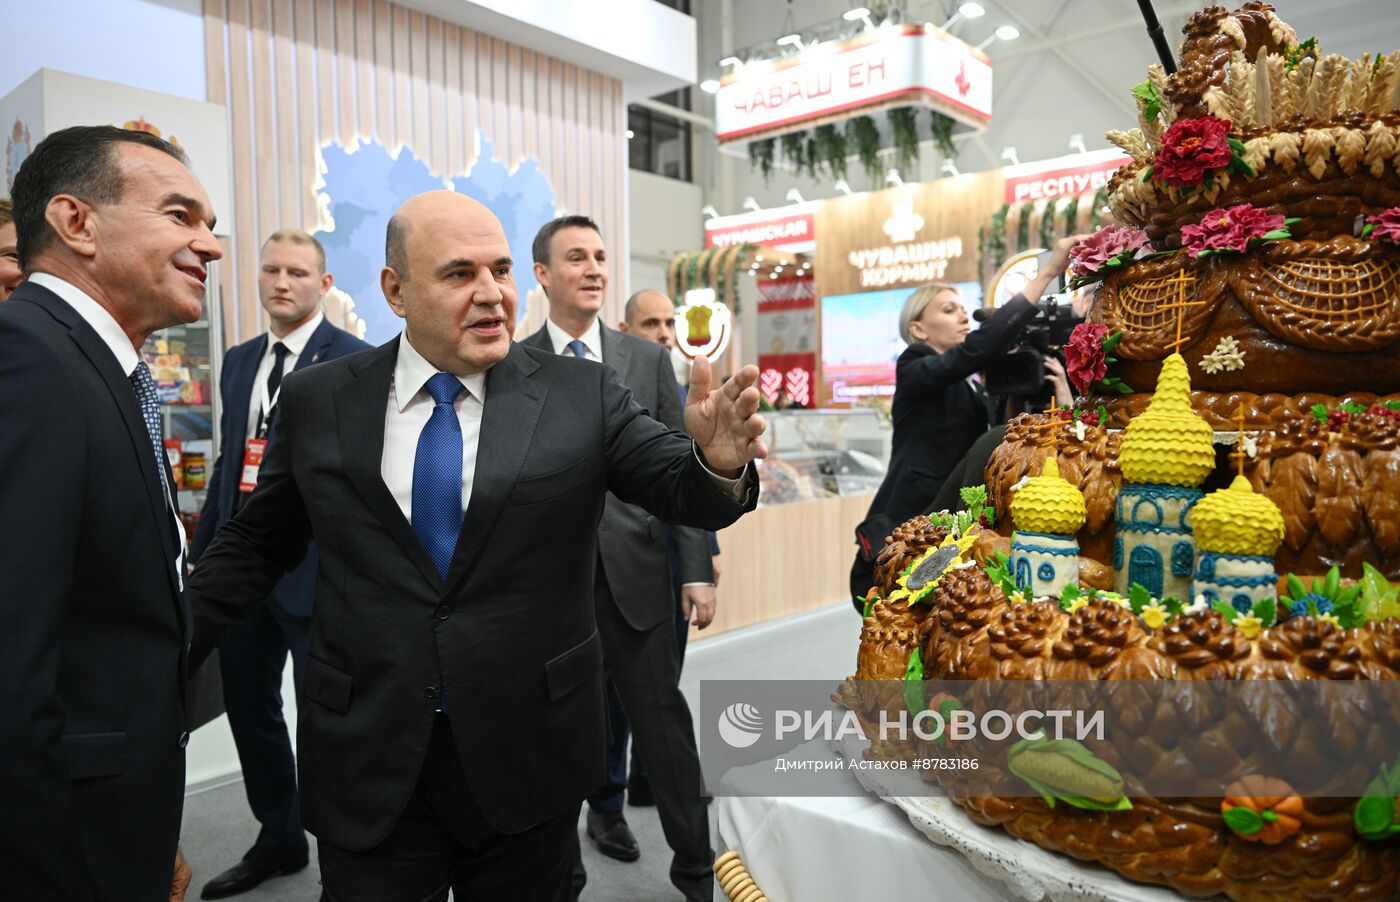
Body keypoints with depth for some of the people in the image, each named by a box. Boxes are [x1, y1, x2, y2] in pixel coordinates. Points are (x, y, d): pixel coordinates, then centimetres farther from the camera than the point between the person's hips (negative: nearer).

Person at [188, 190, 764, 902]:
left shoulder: (581, 395, -5)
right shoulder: (316, 401, 0)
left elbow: (682, 489, -10)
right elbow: (256, 544, 8)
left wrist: (718, 462, -31)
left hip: (529, 761, 0)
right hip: (366, 765, 1)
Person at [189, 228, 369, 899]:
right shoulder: (239, 362, 13)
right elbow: (228, 461, 16)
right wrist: (203, 548, 15)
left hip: (313, 566, -7)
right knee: (249, 709, 18)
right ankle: (278, 839, 38)